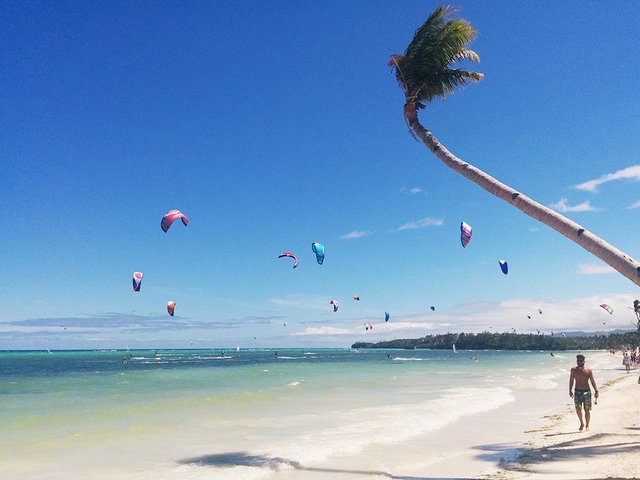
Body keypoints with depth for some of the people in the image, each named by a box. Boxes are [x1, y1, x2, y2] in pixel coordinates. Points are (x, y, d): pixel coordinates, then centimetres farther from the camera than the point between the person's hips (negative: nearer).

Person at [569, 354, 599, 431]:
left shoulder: (588, 370, 0)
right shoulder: (574, 370, 4)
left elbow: (593, 381, 1)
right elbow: (571, 381, 9)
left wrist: (596, 391, -9)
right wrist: (570, 391, 7)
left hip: (587, 391, 0)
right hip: (577, 391, 1)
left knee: (587, 410, 2)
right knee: (578, 409, -11)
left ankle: (587, 425, 18)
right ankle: (582, 423, 11)